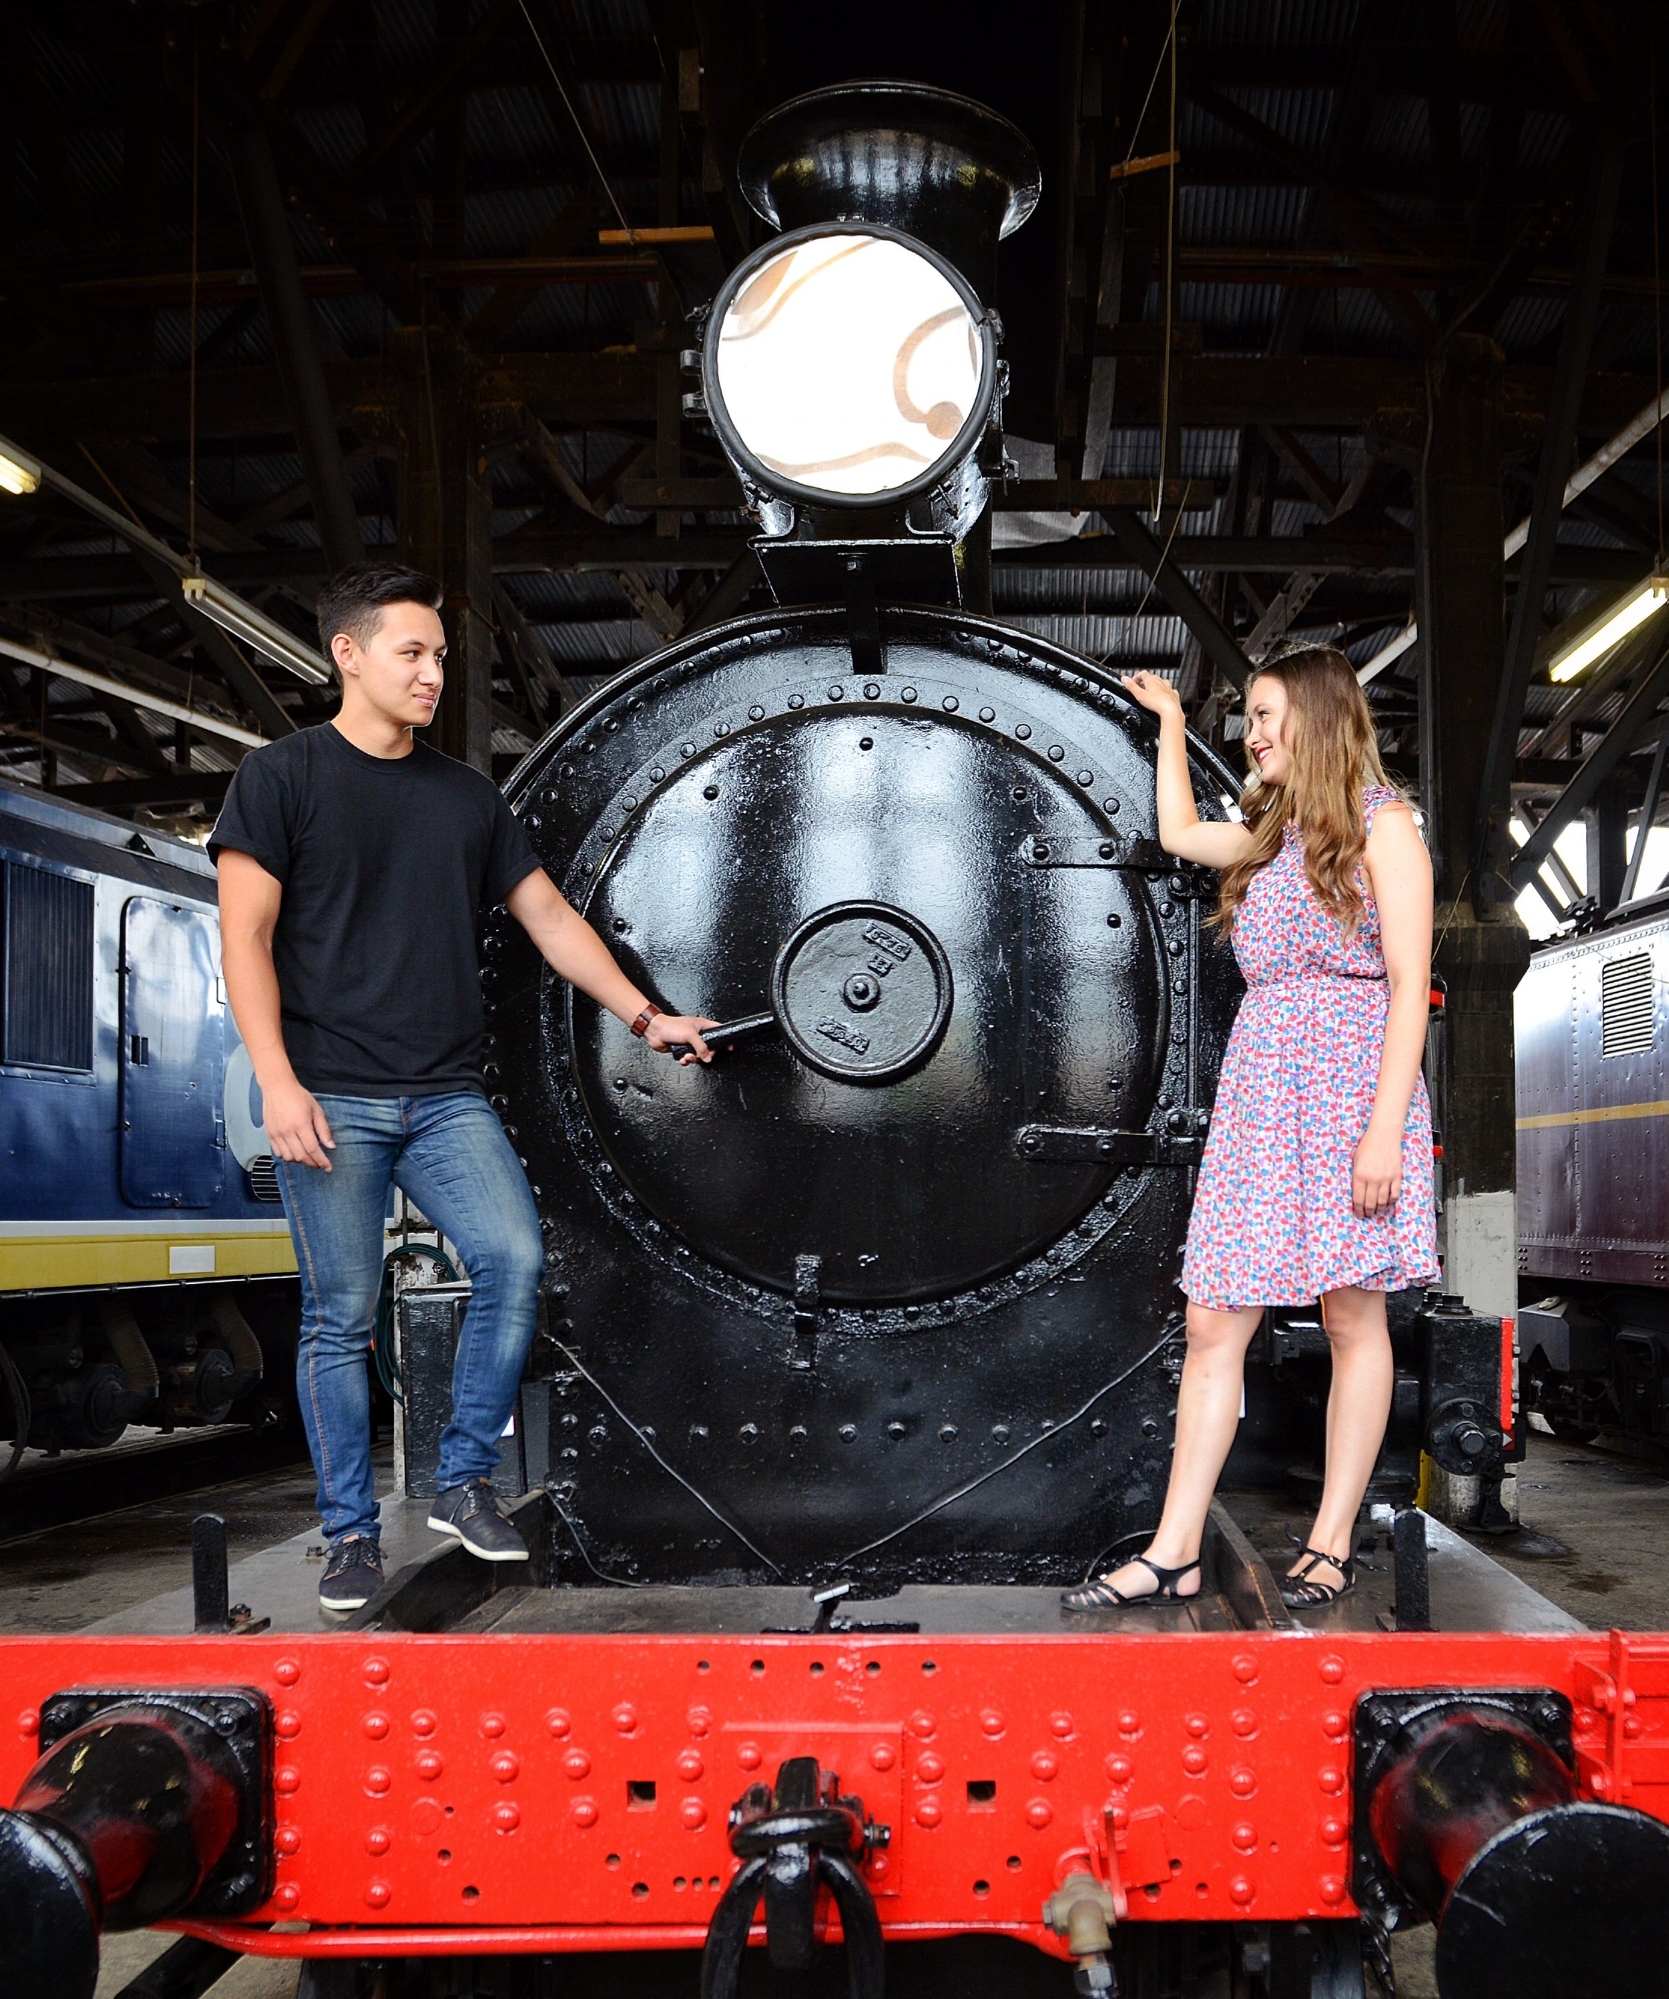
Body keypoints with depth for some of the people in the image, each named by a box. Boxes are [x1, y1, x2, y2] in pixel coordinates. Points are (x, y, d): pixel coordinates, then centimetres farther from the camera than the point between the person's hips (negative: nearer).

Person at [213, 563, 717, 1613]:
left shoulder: (467, 795, 15)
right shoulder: (283, 777, 1)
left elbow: (549, 916, 16)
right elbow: (245, 938, -4)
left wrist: (644, 1014, 9)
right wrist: (279, 1083, -13)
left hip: (448, 1096, 4)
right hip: (332, 1100, -3)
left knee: (515, 1259, -13)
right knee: (341, 1318, 0)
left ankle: (466, 1481, 4)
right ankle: (352, 1533, 14)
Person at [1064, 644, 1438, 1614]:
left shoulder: (1382, 823, -2)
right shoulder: (1271, 832, 18)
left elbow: (1410, 984, -9)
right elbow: (1179, 833, 37)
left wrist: (1386, 1128, -17)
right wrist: (1170, 720, 40)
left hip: (1349, 1080, -6)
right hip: (1260, 1088, 7)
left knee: (1354, 1317, 1)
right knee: (1213, 1323, 1)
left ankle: (1333, 1542, 9)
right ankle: (1175, 1551, 3)